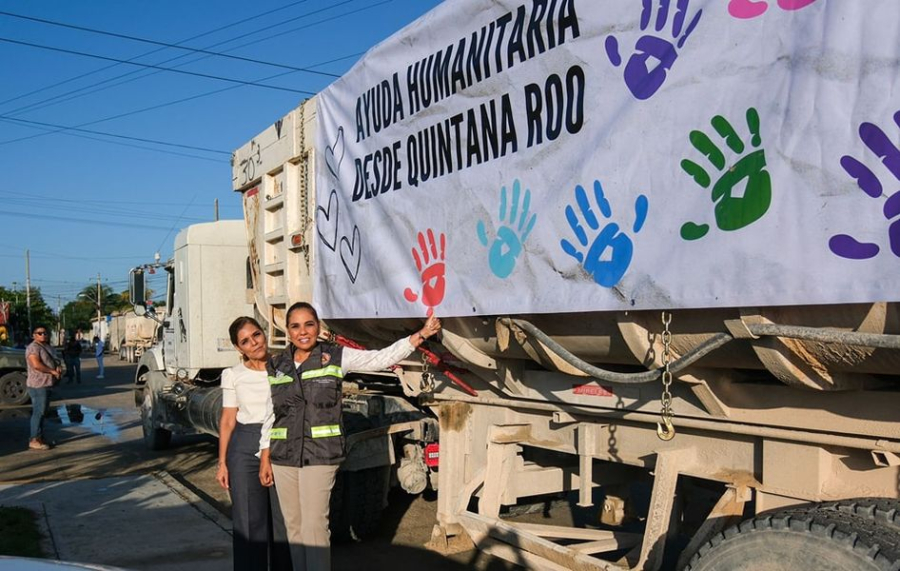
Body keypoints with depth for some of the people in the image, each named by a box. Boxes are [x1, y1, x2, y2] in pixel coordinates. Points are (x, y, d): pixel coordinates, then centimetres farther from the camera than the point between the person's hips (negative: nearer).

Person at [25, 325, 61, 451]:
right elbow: (36, 365, -25)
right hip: (38, 385, -10)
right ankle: (34, 440, -6)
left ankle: (40, 438, 20)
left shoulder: (47, 347, 16)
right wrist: (52, 371, -17)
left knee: (42, 412, 14)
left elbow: (54, 361, 23)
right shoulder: (33, 347, -13)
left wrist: (58, 368, 0)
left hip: (46, 384, 10)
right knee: (38, 412, -9)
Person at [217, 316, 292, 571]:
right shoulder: (233, 376, 3)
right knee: (249, 520, 4)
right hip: (245, 447, 0)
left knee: (284, 517, 6)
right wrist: (222, 462, 2)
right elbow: (228, 421, 5)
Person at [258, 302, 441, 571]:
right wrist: (265, 458, 10)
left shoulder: (336, 357, -4)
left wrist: (421, 334, -21)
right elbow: (270, 415, 11)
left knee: (314, 526, -7)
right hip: (283, 457, 4)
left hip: (320, 455, -4)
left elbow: (383, 358, -11)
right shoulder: (276, 366, 6)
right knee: (293, 525, 12)